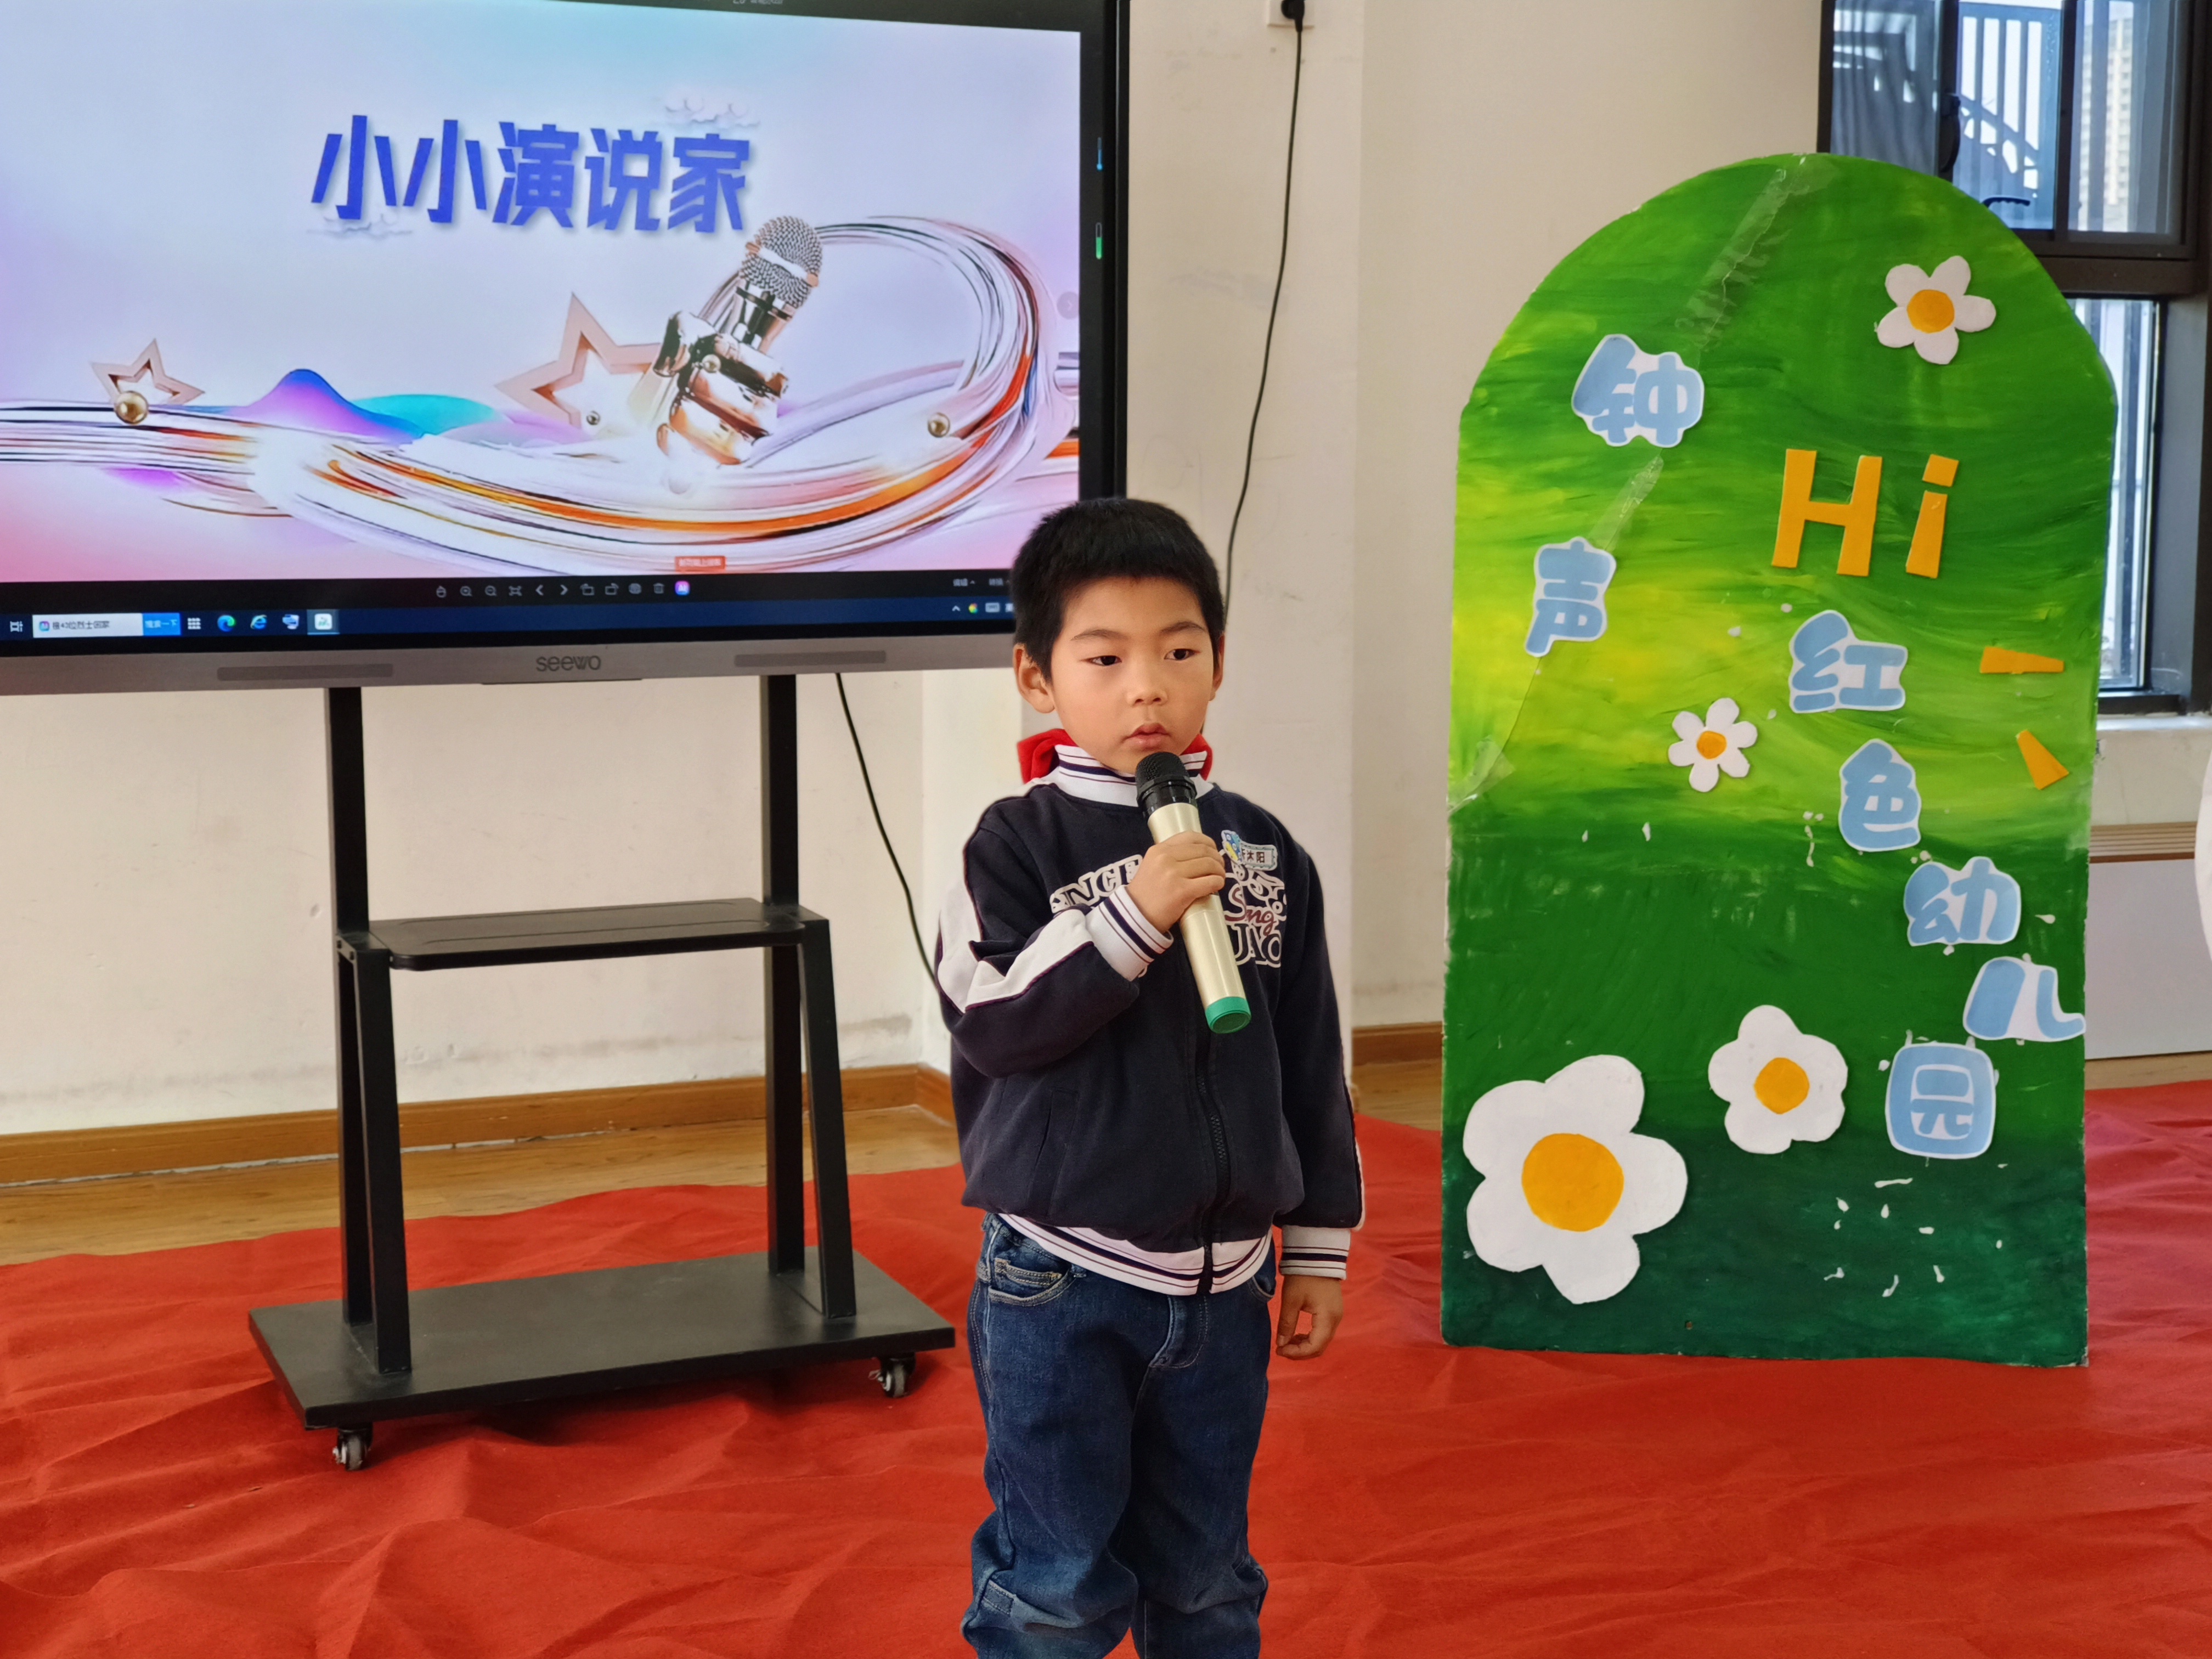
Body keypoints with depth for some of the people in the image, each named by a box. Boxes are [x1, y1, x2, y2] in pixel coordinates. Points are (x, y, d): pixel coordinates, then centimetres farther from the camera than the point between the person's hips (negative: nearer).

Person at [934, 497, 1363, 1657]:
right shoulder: (1020, 843, -6)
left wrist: (1317, 1247, 11)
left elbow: (1311, 1062, 9)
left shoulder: (1265, 853, 4)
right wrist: (1130, 917, -24)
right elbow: (993, 1024, -16)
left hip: (1218, 1280, 4)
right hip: (1058, 1283, -3)